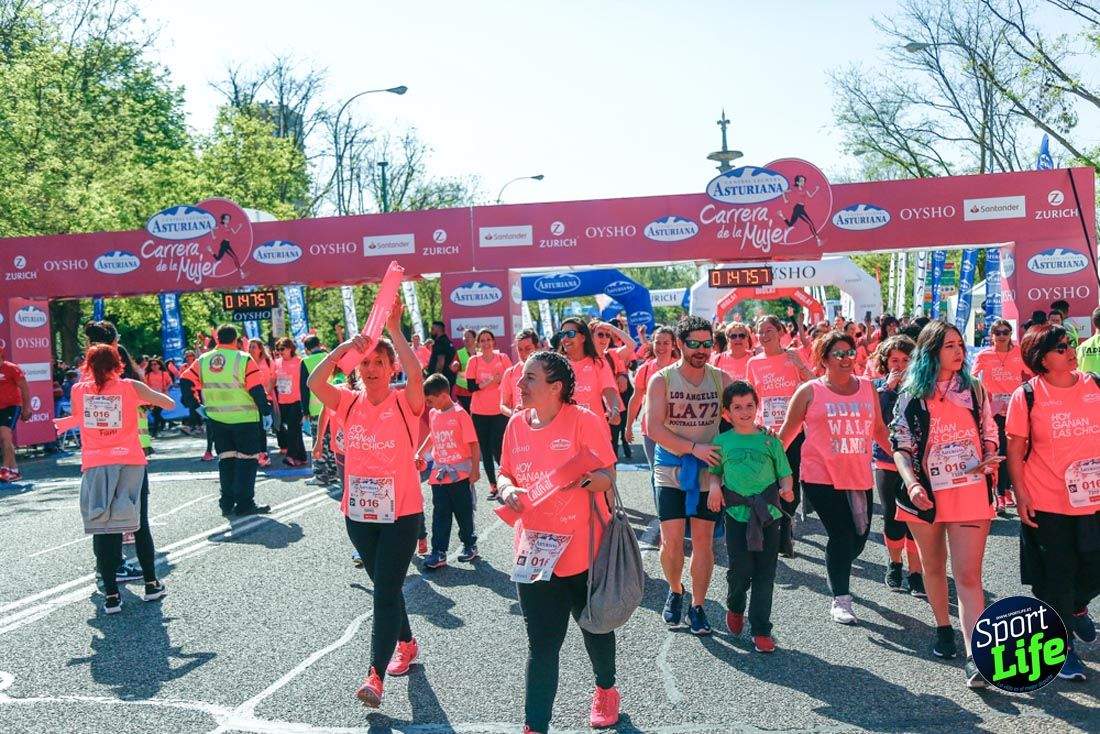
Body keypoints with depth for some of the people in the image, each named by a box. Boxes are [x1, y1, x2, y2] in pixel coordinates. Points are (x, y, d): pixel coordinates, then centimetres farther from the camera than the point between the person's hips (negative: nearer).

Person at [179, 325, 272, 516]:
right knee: (247, 458, 1)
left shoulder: (203, 360, 4)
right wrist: (266, 409, -4)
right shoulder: (244, 360, -11)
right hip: (244, 418, -5)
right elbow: (256, 389, -15)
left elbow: (185, 381, 3)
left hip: (216, 419, 5)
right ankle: (244, 503, -2)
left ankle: (227, 502, 15)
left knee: (226, 458, 14)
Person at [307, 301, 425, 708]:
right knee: (384, 586, 19)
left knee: (386, 591, -7)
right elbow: (314, 382, -15)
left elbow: (416, 374, -30)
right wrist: (342, 348, -24)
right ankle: (406, 644, 41)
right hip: (359, 513, 5)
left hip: (402, 513, -5)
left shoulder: (405, 402, -9)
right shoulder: (349, 402, 2)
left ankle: (375, 676, -6)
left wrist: (394, 328, -30)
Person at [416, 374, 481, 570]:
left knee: (464, 512, 9)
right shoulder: (433, 414, 5)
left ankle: (470, 545, 26)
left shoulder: (460, 414, -14)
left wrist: (474, 470, -14)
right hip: (439, 474, 5)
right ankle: (438, 552, 8)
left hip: (460, 474, -5)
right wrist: (419, 453, 14)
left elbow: (474, 444, -12)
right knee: (440, 515, 5)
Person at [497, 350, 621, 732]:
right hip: (535, 553, 3)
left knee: (595, 627, 20)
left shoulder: (584, 420, -13)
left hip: (584, 550, -2)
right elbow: (505, 473, 13)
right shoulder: (517, 424, 1)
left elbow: (608, 477, -10)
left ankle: (606, 689, 48)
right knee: (541, 644, 2)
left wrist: (581, 478, -31)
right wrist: (507, 489, -9)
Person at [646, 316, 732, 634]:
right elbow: (654, 428, -11)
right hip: (670, 471, -1)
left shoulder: (721, 379, 2)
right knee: (671, 540, -2)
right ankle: (675, 591, 26)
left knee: (703, 540, 4)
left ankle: (697, 606, 19)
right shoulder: (661, 380, -5)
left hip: (708, 472, 2)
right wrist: (694, 448, -19)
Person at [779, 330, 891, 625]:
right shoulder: (810, 391, -1)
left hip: (860, 476, 5)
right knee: (842, 536, -8)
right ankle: (840, 600, 6)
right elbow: (788, 431, 2)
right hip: (822, 476, -4)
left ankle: (838, 574, 39)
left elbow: (879, 430, 18)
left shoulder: (868, 388, 10)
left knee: (859, 538, 8)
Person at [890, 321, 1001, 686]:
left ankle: (976, 657, -12)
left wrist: (990, 460, -9)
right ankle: (943, 629, 36)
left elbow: (989, 434, 13)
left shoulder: (974, 389, 5)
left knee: (968, 575, -8)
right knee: (933, 567, 16)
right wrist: (911, 482, -17)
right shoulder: (912, 395, 0)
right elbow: (900, 446, -1)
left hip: (970, 492, 0)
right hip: (926, 494, 1)